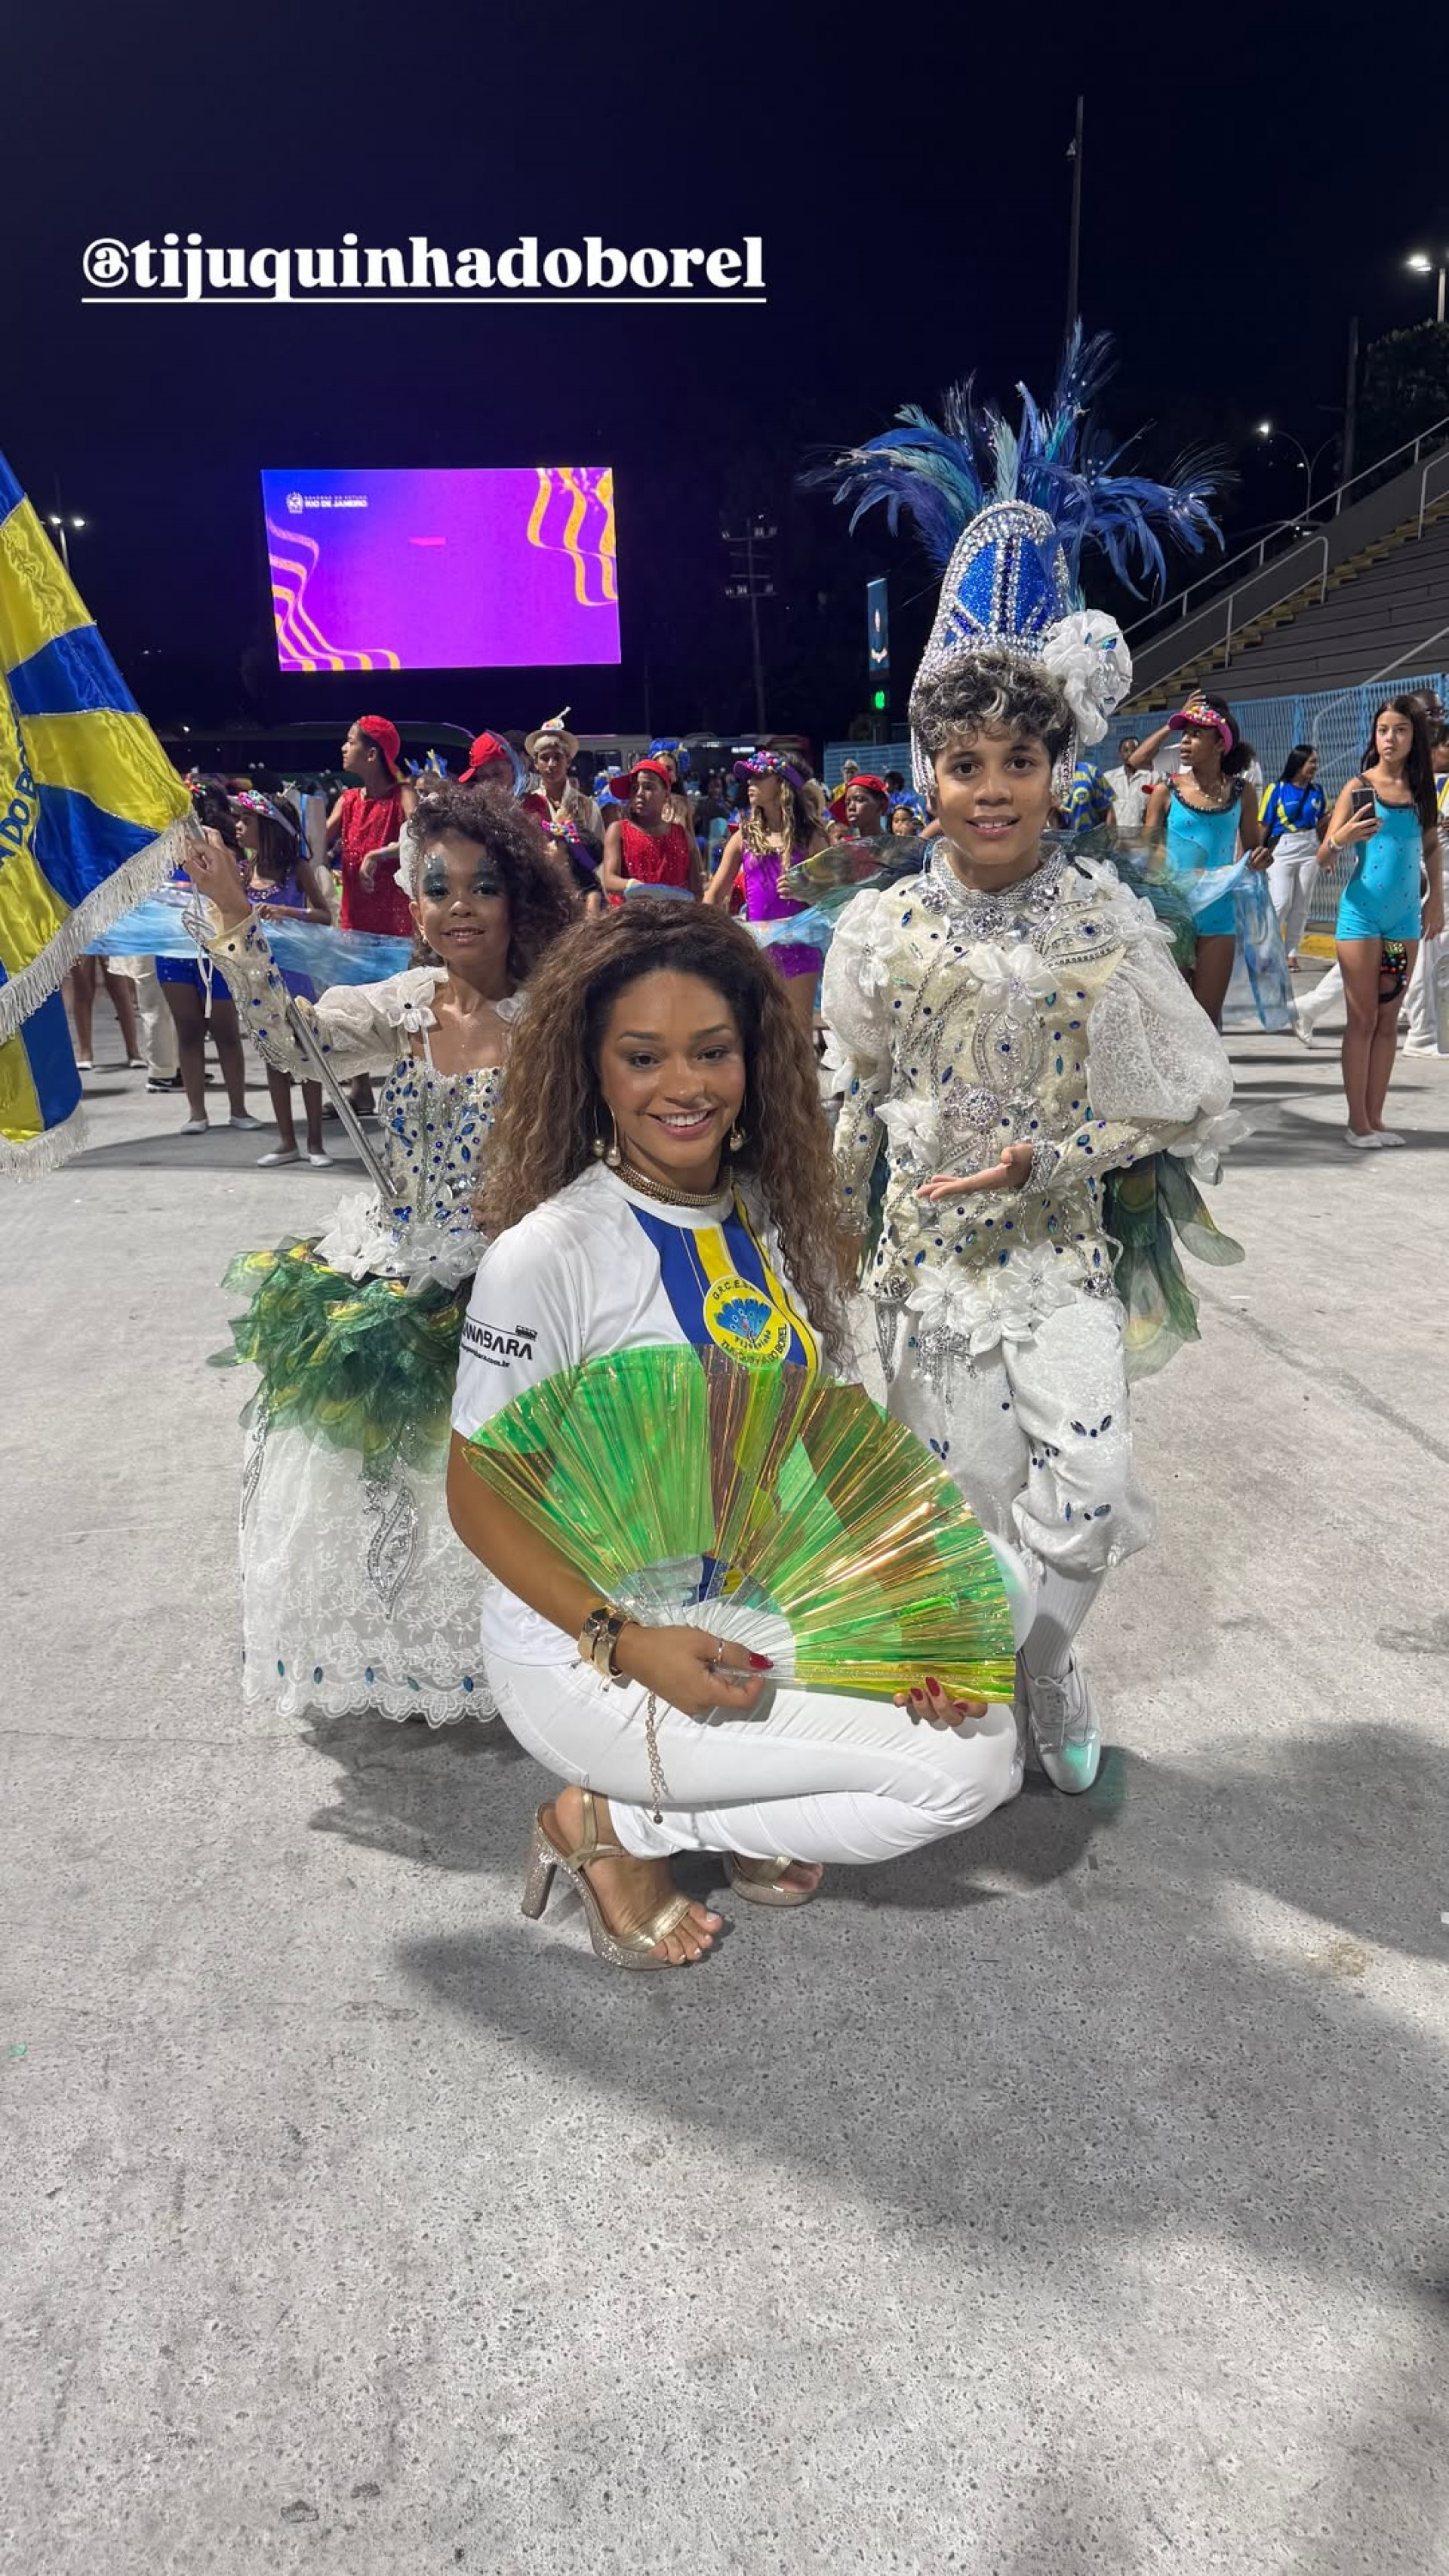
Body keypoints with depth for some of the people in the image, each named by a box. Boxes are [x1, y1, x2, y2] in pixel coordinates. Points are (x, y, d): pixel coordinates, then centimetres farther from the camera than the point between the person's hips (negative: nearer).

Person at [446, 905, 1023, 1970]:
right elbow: (480, 1496, -14)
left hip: (762, 1619, 7)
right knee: (964, 1770, -13)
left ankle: (739, 1813, 11)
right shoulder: (547, 1255, -19)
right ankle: (609, 1829, 2)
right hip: (586, 1654, -6)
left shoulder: (778, 1215, 0)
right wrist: (626, 1642, -26)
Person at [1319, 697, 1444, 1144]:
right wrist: (1341, 839, -30)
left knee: (1388, 1020, 7)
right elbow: (1325, 855, -9)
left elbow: (1432, 848, 17)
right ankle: (1357, 1121, 4)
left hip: (1404, 917, 4)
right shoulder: (1359, 787, -6)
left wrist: (1435, 901, 11)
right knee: (1363, 1019, -2)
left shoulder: (1421, 789, 6)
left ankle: (1375, 1117, 13)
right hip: (1362, 914, -4)